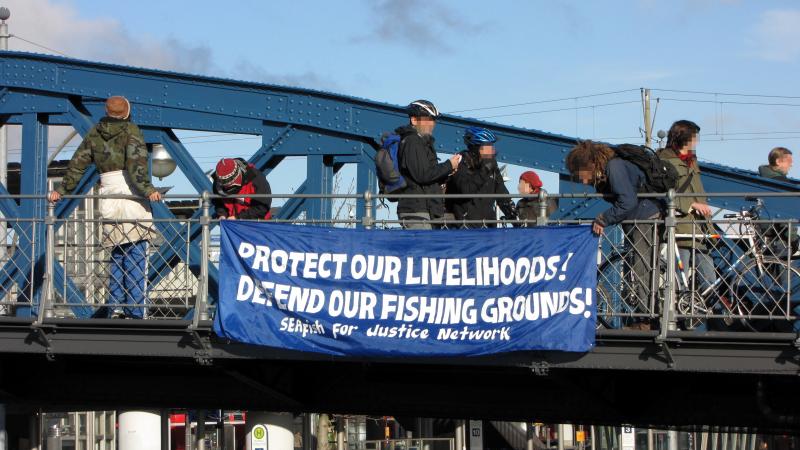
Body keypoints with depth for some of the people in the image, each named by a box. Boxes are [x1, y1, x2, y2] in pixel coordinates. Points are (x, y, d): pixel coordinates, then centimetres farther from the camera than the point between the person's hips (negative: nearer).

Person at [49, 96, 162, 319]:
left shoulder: (95, 133, 12)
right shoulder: (131, 131, -1)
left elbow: (77, 164, 14)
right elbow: (136, 162, -16)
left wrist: (62, 189, 21)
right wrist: (147, 189, -22)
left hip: (109, 196, 4)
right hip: (131, 196, -4)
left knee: (118, 253, 15)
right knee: (136, 254, -4)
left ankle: (115, 303, 7)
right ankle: (134, 309, -8)